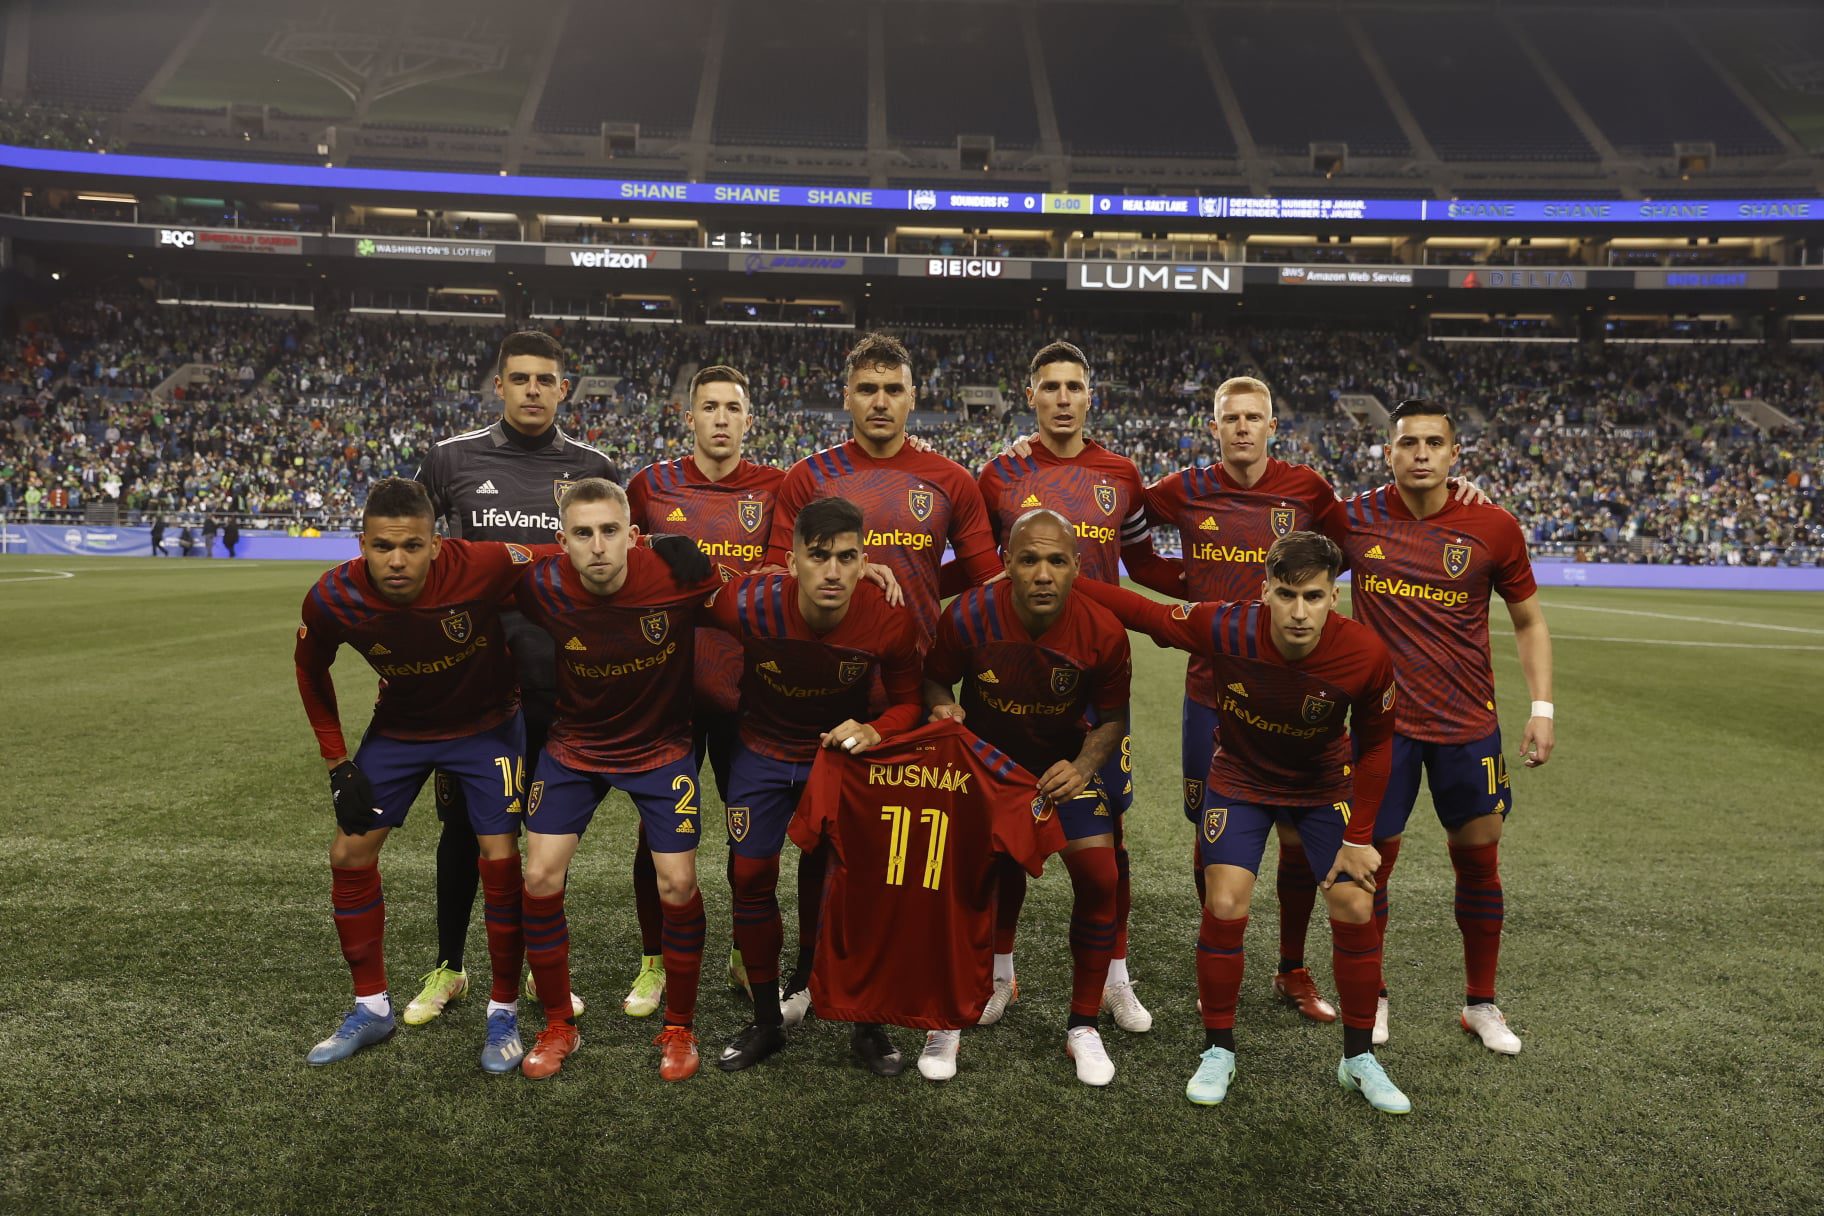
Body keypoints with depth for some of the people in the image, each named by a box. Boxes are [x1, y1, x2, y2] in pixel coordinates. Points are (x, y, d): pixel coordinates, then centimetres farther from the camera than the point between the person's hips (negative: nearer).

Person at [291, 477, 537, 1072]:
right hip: (399, 728, 3)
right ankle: (372, 1008, 21)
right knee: (349, 854, 2)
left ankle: (504, 1012, 10)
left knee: (500, 858, -9)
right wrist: (338, 764, -2)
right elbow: (311, 672, -2)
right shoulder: (332, 599, -23)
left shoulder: (481, 567, -35)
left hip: (487, 725, -3)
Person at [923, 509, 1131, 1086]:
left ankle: (1082, 1026, 11)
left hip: (1065, 761, 1)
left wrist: (1083, 767, -22)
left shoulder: (1102, 632, -22)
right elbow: (933, 680, -4)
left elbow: (1113, 717, -5)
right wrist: (943, 707, -27)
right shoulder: (968, 616, -25)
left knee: (1099, 878, -10)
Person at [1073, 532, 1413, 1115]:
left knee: (1356, 910, -5)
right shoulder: (1227, 629, -31)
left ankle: (1359, 1059, 18)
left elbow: (1375, 744, -10)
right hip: (1239, 779, -1)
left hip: (1325, 787, 1)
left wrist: (1359, 839, -9)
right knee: (1224, 907, -12)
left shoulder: (1366, 655, -27)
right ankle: (1218, 1051, 10)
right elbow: (1140, 611, -16)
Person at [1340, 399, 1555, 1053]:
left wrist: (1542, 709, 0)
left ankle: (1481, 1003, 28)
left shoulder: (1493, 527, -3)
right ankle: (1369, 997, 25)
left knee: (1479, 858, 9)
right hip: (1381, 721, -1)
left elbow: (1529, 620, 8)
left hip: (1469, 724, 1)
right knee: (1371, 859, 4)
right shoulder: (1354, 519, -5)